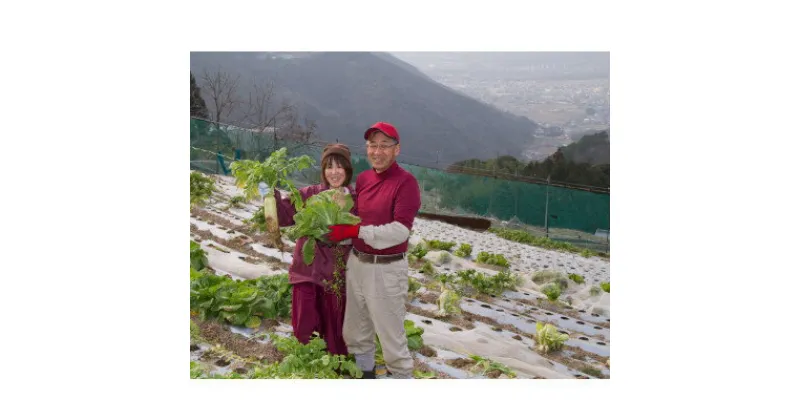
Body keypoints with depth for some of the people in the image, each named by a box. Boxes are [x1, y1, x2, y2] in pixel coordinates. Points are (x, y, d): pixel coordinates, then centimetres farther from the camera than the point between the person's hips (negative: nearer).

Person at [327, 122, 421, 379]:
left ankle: (402, 375, 21)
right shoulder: (362, 179, 7)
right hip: (356, 263, 7)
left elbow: (400, 231, -22)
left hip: (386, 269, -7)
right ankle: (363, 370, 42)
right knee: (355, 328, 21)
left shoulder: (406, 182, -14)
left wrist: (356, 231, -21)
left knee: (390, 333, 3)